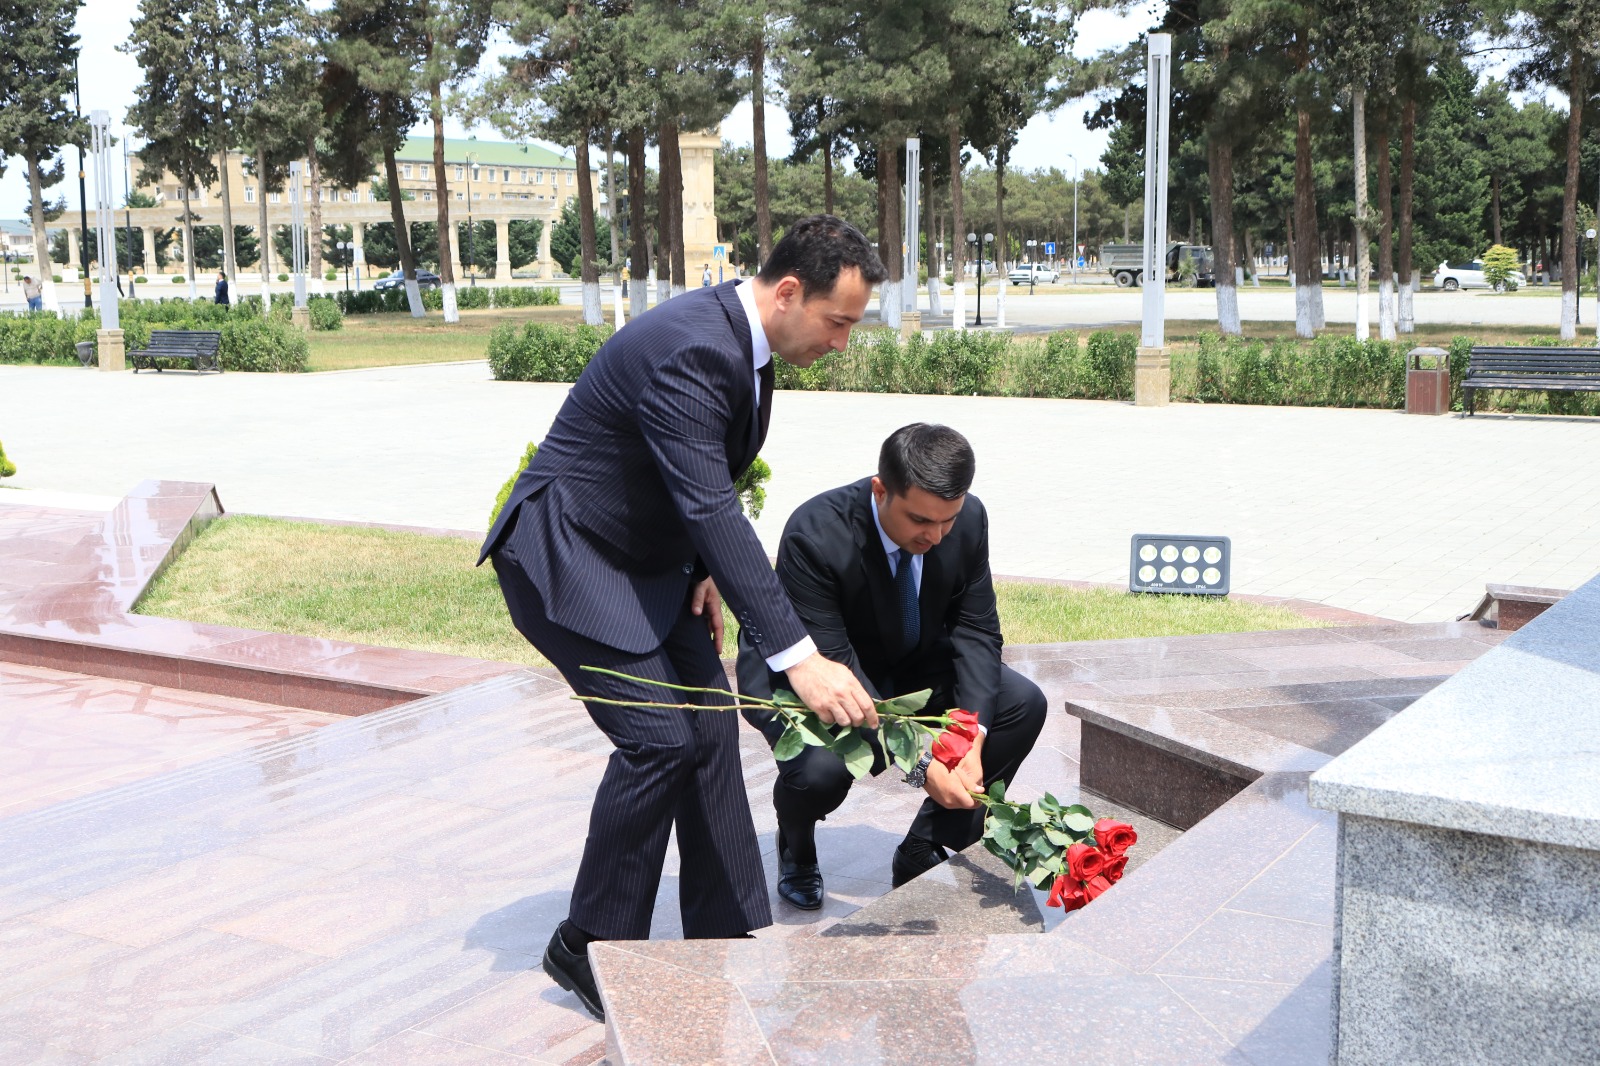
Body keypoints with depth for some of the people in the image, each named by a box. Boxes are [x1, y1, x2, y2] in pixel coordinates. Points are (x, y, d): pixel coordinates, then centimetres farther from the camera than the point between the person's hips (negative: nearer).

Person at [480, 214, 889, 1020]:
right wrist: (798, 658, -39)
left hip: (645, 558, 9)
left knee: (710, 723, 3)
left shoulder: (745, 342, 1)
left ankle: (729, 932, 13)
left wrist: (708, 574, -2)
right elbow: (713, 513, -36)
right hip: (566, 559, -9)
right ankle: (589, 948, 2)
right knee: (659, 736, -15)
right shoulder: (690, 349, -29)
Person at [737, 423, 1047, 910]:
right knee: (820, 768, -36)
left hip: (907, 665, 6)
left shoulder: (968, 518, -18)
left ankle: (922, 854, 2)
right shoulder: (814, 535, -34)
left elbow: (975, 629, -10)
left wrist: (971, 734, -27)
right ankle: (796, 848, 4)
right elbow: (830, 667, -34)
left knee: (1023, 704, -12)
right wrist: (920, 765, -39)